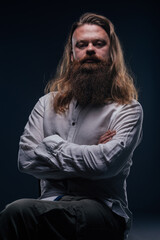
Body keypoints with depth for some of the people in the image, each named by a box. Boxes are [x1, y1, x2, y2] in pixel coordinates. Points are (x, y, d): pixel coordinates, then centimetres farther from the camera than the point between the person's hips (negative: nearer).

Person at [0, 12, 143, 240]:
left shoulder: (128, 109, 4)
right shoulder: (48, 103, 17)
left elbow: (107, 162, -14)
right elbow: (26, 159, 5)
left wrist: (53, 144, -1)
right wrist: (89, 156, -2)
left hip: (103, 210, -4)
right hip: (51, 202, 4)